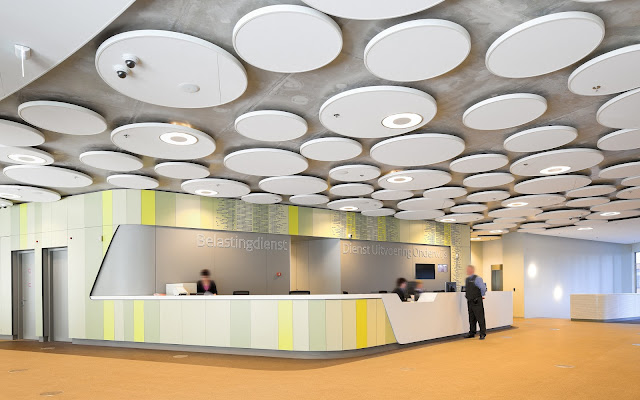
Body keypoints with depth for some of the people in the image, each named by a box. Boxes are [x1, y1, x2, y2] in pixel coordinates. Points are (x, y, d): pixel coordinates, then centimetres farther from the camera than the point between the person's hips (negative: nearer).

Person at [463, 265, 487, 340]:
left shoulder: (477, 279, -13)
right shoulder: (467, 279, 12)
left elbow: (483, 288, -16)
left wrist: (482, 296, -3)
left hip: (477, 302, -8)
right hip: (469, 301, 8)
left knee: (480, 318, -2)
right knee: (471, 318, 14)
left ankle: (483, 334, 4)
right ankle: (472, 333, 22)